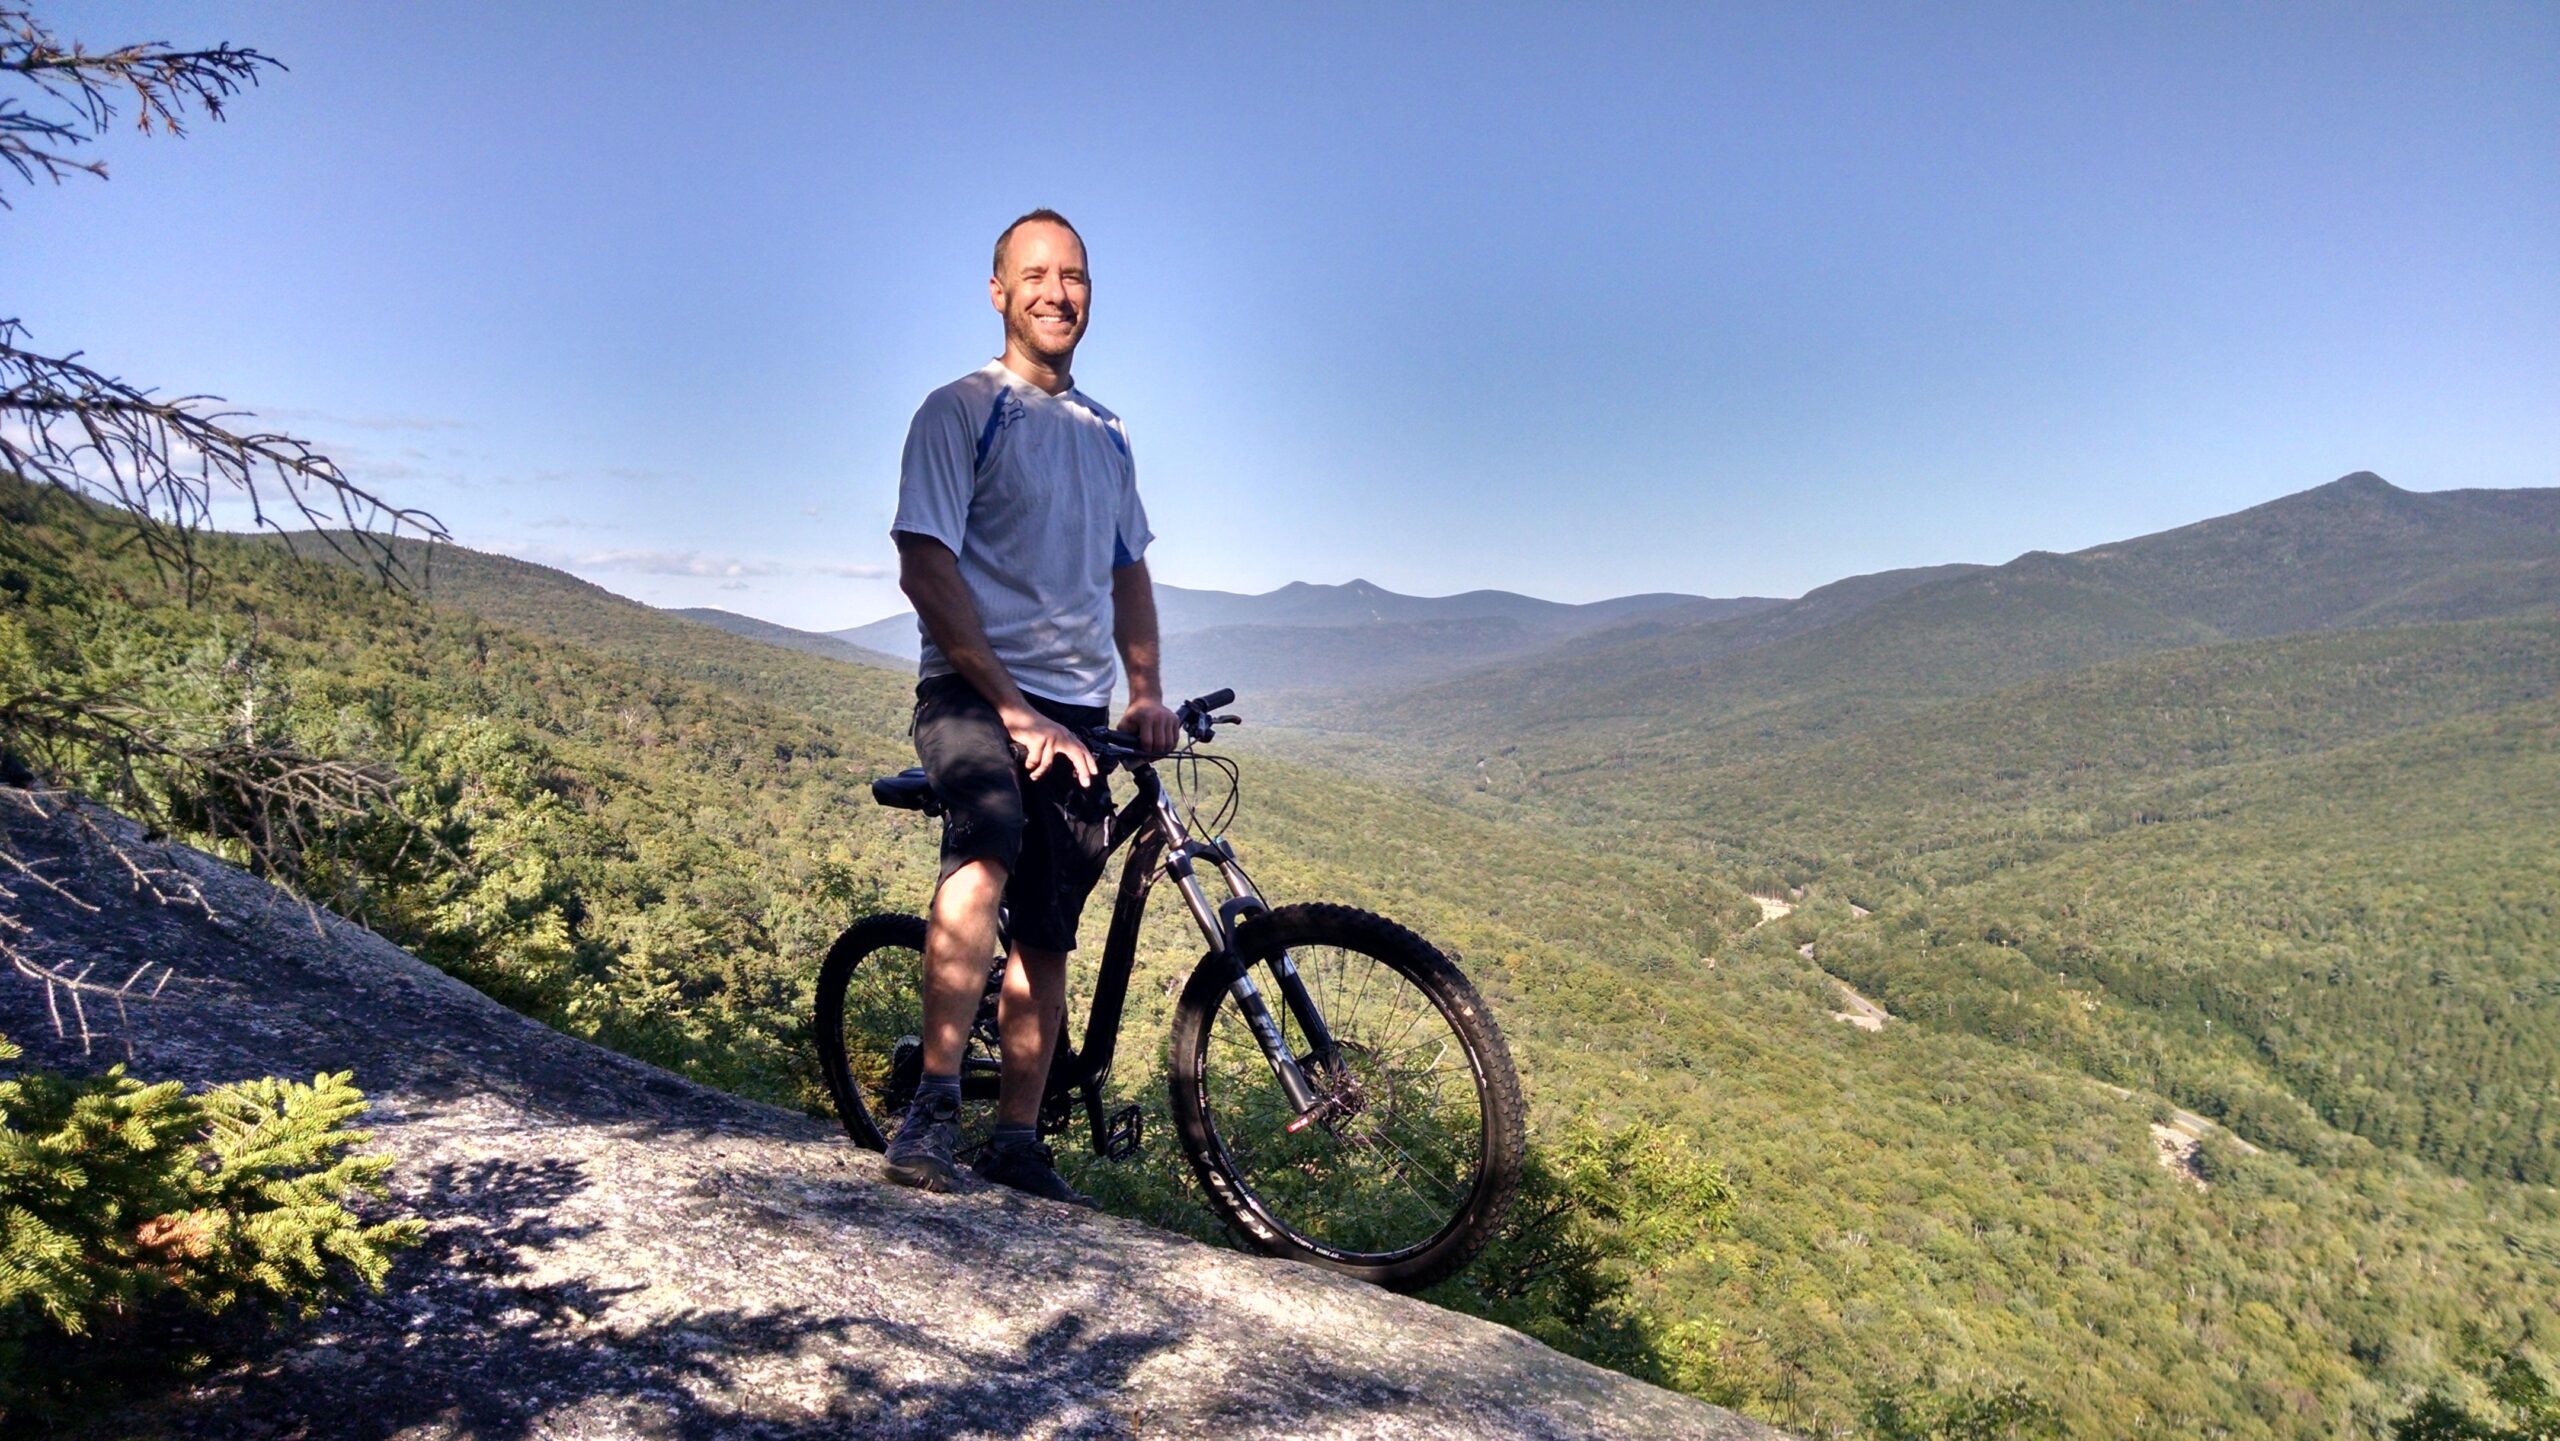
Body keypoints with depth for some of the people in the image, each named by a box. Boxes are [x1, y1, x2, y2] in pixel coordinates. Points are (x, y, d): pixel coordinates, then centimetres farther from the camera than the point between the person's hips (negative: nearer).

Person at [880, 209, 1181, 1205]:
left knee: (1048, 936, 5)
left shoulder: (1106, 433, 18)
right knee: (989, 844, -33)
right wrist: (1010, 706, -17)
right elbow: (926, 570, -11)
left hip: (1076, 713, 6)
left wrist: (1146, 694, 8)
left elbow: (1128, 571, 24)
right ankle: (931, 1112, -29)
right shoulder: (960, 410, -2)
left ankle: (1016, 1142, 17)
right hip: (973, 690, -5)